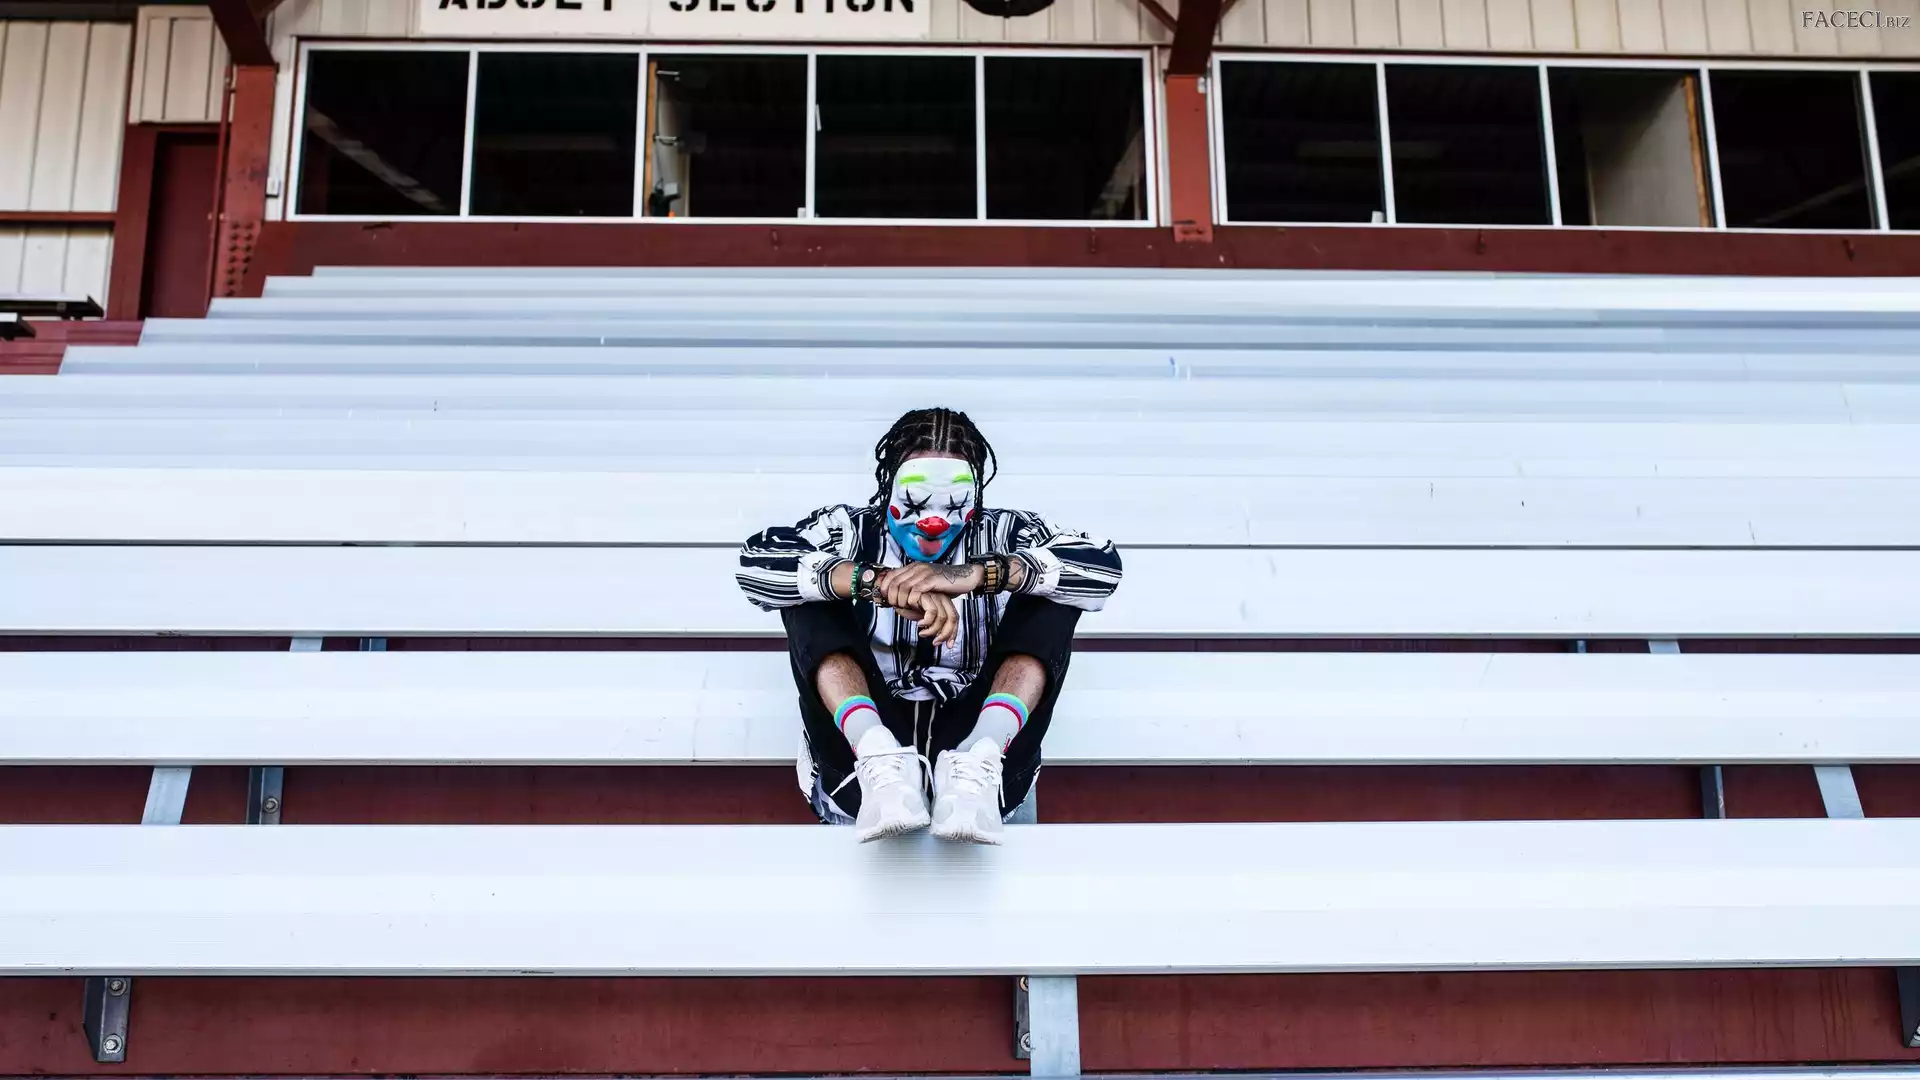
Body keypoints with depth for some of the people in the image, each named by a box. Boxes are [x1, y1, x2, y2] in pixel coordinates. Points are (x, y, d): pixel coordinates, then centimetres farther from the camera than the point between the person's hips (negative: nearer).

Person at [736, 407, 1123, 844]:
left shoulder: (1003, 534, 9)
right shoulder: (849, 530, 8)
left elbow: (1102, 565, -9)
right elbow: (755, 561, -12)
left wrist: (974, 574, -23)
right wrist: (876, 581, -26)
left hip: (980, 747, 0)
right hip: (861, 770, 0)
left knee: (1050, 593, -10)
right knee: (810, 591, -12)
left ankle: (976, 763, -33)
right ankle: (881, 761, -35)